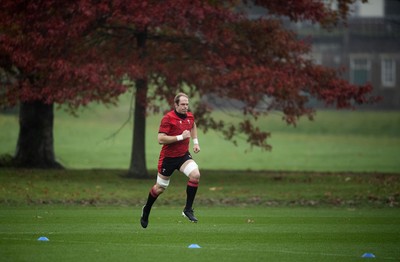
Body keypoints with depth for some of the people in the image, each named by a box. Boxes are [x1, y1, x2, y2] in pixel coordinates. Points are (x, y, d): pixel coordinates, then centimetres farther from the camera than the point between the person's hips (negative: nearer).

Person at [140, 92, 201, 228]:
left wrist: (195, 142, 17)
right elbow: (161, 139, -24)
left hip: (183, 156, 5)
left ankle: (188, 209, -10)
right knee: (160, 188, 8)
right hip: (168, 157, -5)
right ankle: (146, 210, 37)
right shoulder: (168, 118, -18)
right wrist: (180, 137, -26)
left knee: (195, 175, -22)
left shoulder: (190, 116, 2)